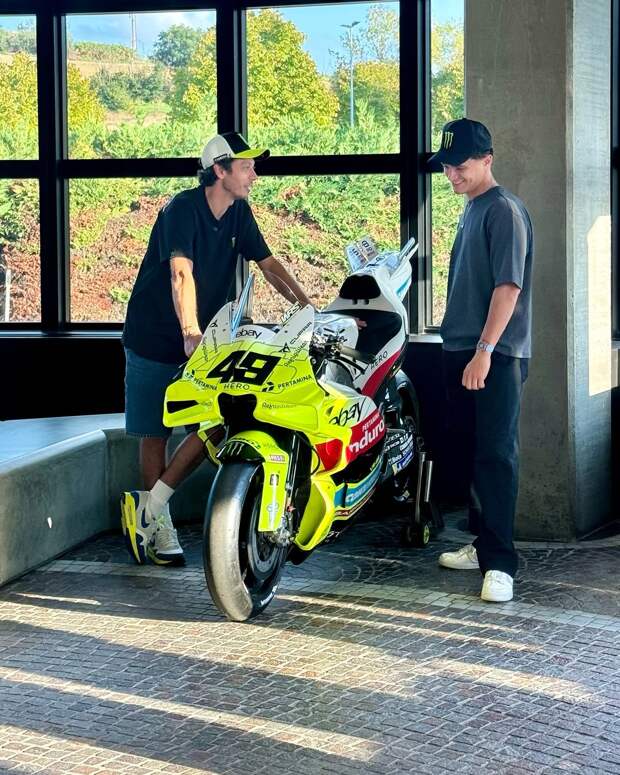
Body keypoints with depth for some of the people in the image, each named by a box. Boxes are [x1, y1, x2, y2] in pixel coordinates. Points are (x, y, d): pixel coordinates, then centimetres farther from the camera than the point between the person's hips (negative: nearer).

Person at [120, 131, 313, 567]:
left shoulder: (239, 213, 3)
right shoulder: (183, 209, -19)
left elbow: (268, 263, 8)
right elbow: (181, 272, -33)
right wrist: (190, 332, -46)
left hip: (206, 340, 6)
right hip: (155, 338, -6)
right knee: (155, 433, 1)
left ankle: (149, 506, -1)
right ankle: (159, 529, 10)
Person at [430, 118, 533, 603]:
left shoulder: (504, 210, -11)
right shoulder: (471, 210, 17)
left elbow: (509, 286, -19)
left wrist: (485, 352, -23)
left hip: (496, 356, -9)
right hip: (462, 349, 9)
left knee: (497, 456, -12)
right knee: (474, 453, 13)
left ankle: (500, 563, -13)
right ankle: (486, 545, 22)